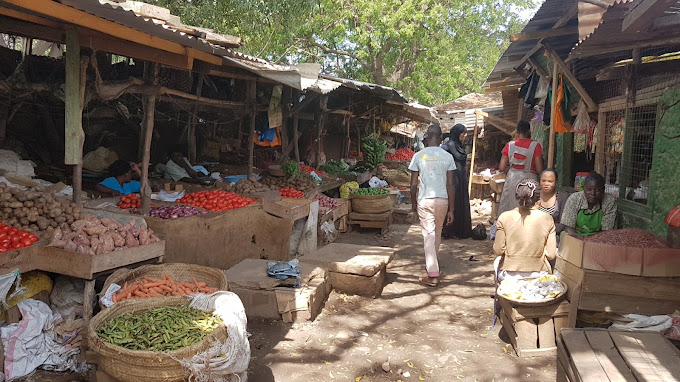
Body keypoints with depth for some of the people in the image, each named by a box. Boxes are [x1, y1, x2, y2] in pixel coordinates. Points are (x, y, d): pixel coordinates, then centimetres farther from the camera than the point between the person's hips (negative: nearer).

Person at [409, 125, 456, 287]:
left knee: (429, 235, 0)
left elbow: (414, 184, -3)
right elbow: (451, 184, -3)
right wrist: (451, 209, 2)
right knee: (437, 233, 19)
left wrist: (413, 202, 13)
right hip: (442, 200, 2)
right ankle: (432, 264, 39)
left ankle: (433, 275, -6)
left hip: (425, 200, -2)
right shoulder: (447, 157, -1)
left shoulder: (418, 156, -4)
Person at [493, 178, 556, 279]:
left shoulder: (504, 218, -10)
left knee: (498, 261, 33)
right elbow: (551, 255, -6)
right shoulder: (547, 219, -8)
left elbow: (498, 251, -7)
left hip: (509, 274, 0)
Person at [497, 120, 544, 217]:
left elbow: (501, 168, 0)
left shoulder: (510, 145, -1)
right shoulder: (535, 146, -8)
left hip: (512, 179, 3)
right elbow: (539, 170, -10)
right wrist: (530, 168, 10)